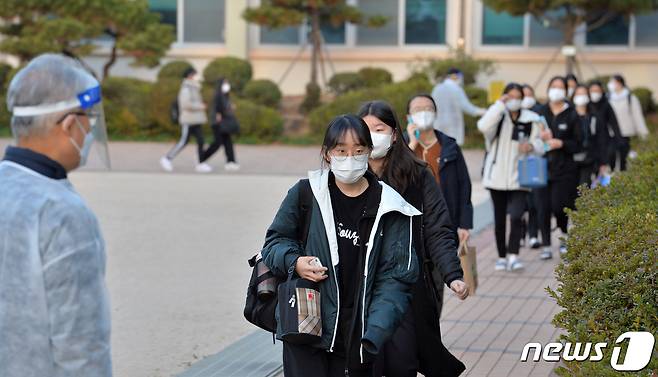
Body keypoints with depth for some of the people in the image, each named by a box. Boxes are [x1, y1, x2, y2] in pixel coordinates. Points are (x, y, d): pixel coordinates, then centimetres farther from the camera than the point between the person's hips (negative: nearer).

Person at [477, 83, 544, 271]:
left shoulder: (531, 120, 5)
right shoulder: (498, 116, 1)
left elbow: (540, 146, 8)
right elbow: (484, 126, -22)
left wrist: (531, 145, -15)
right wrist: (500, 104, -20)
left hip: (519, 178, -1)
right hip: (497, 176, 1)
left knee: (516, 217, -16)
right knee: (499, 219, 9)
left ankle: (513, 256, -17)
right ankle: (502, 257, 20)